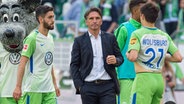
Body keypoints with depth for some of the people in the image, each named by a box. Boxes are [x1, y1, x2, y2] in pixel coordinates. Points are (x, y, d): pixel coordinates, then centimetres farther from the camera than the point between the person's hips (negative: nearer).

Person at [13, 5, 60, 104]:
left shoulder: (50, 38, 14)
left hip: (49, 89, 7)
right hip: (33, 88, -7)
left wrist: (54, 84, 18)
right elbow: (22, 64, -14)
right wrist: (18, 87, -20)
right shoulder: (32, 38, -10)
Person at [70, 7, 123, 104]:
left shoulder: (110, 38, 10)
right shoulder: (79, 41, 7)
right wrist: (79, 85, -5)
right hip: (88, 87, 0)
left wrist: (115, 60, -11)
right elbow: (74, 65, 5)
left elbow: (120, 58, 13)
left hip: (107, 86, 0)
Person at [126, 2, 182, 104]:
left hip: (144, 79, -6)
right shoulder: (165, 36, 9)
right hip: (160, 80, 6)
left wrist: (127, 54, 2)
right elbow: (178, 58, 7)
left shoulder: (138, 34, -7)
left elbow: (133, 57, -20)